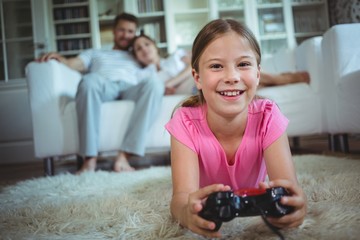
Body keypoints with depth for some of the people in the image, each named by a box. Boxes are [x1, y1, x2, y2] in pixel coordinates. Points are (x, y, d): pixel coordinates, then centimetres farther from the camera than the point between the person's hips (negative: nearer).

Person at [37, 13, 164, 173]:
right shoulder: (94, 53, 38)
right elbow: (73, 64, 18)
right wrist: (58, 57, -2)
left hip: (130, 89, 1)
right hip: (102, 86, 0)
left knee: (155, 83, -34)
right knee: (90, 80, -38)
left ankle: (124, 156, -41)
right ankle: (90, 158, -39)